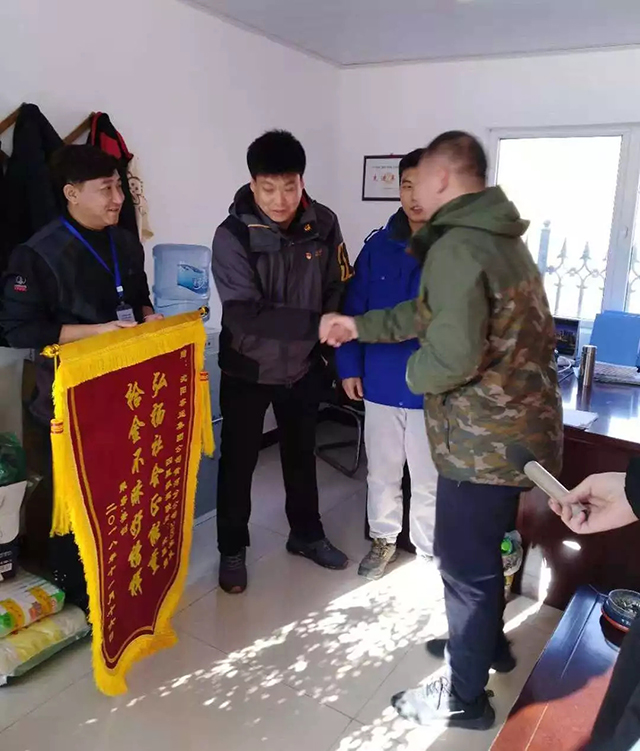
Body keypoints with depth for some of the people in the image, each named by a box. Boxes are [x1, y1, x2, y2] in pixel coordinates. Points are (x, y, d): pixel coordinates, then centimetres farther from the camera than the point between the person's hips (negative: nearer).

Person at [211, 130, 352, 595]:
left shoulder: (323, 224, -9)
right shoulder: (232, 236, -21)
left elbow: (339, 287, 2)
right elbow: (244, 316, -28)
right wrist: (317, 323, -33)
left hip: (304, 364, 4)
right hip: (248, 368, -3)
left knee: (302, 453, 19)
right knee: (239, 461, 9)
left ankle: (306, 534, 40)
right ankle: (233, 550, 30)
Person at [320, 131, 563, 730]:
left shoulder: (455, 248, -21)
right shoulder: (501, 238, 12)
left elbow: (453, 354, -32)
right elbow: (435, 312, 19)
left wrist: (414, 373, -10)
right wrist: (359, 326, 20)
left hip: (484, 439, -9)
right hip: (518, 427, 9)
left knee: (464, 564, 7)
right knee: (484, 549, 26)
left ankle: (463, 697, 26)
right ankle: (488, 642, 47)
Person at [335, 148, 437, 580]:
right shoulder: (379, 246, 1)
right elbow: (354, 309, 5)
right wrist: (349, 366, 0)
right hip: (380, 382, 3)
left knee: (429, 479, 12)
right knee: (382, 472, 18)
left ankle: (428, 551, 34)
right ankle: (384, 540, 40)